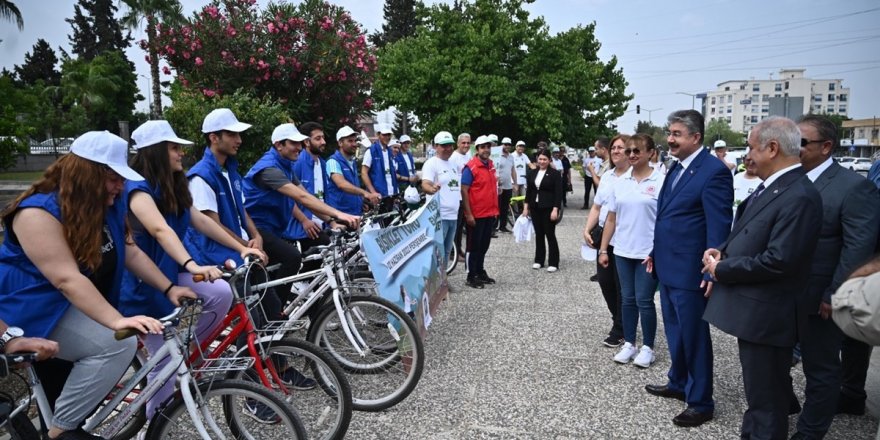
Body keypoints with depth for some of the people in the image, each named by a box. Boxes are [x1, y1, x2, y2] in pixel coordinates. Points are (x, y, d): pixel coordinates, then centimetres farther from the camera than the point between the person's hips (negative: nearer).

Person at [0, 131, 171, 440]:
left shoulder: (109, 205, 0)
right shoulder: (39, 212, -25)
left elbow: (131, 253, 4)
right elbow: (67, 279, -34)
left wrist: (169, 288, -7)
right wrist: (117, 321, -42)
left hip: (80, 306, 9)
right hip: (35, 309, -9)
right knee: (117, 343, -27)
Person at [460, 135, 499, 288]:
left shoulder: (491, 165, 9)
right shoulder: (470, 167, -14)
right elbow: (464, 191, -15)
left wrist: (495, 209, 15)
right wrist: (468, 214, -18)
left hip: (490, 213, 7)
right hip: (476, 215, -7)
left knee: (484, 245, 16)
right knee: (474, 246, 3)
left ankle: (480, 272, 29)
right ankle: (471, 276, 12)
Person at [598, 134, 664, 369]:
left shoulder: (661, 182, -9)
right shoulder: (621, 182, 6)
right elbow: (611, 218, 10)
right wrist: (603, 249, 8)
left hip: (649, 253, -4)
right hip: (623, 251, 5)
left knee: (644, 301, 3)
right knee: (627, 299, 12)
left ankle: (647, 347, 18)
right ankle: (628, 344, 24)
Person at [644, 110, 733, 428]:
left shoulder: (714, 171, -16)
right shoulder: (676, 168, 11)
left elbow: (719, 226, -19)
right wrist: (655, 252, 18)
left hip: (690, 271, -8)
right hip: (668, 267, 9)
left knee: (694, 337, 5)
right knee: (675, 332, 21)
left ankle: (701, 402, 20)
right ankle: (678, 384, 38)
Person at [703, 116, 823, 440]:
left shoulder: (799, 196, -21)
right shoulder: (771, 186, 9)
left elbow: (779, 261, -26)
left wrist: (721, 269, -15)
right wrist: (723, 251, -1)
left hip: (766, 315, -10)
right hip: (753, 310, 10)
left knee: (766, 398, 7)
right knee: (759, 393, 25)